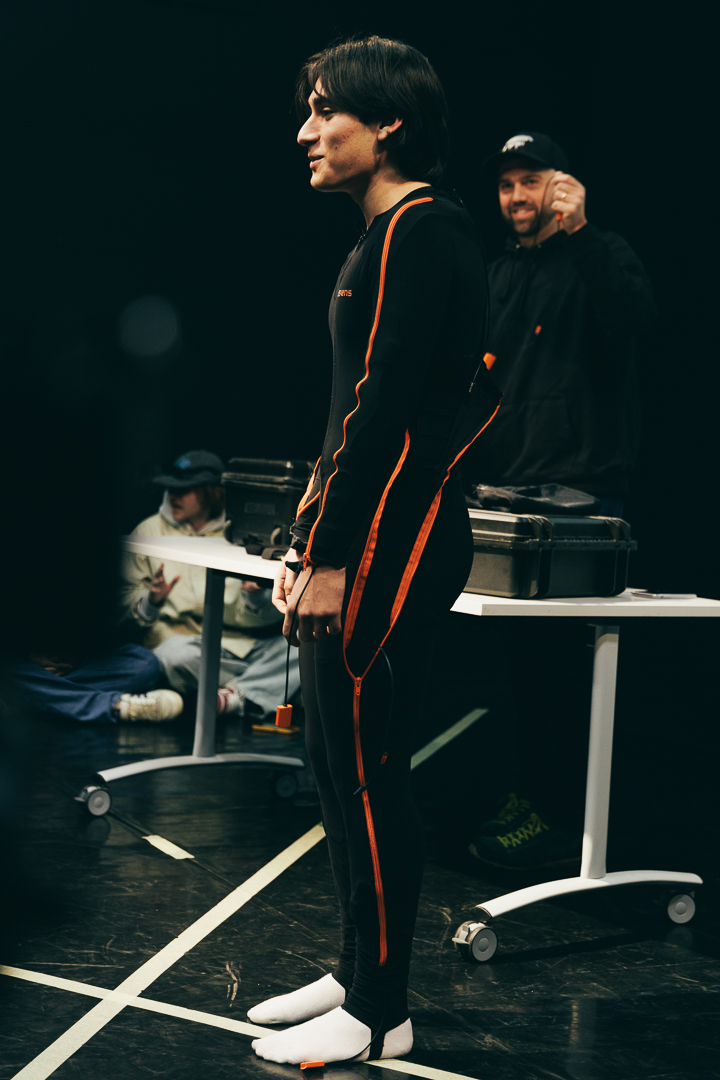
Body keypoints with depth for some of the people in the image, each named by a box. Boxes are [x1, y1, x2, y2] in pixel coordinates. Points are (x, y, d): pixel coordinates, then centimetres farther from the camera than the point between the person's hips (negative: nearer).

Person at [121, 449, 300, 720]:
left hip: (241, 643, 2)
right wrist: (151, 600, -16)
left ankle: (236, 696, -35)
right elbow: (126, 601, 6)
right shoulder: (149, 531, 12)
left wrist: (255, 596, -15)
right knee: (175, 655, -38)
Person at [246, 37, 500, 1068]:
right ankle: (357, 972, 27)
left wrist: (331, 556, -20)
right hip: (367, 540, 10)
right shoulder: (389, 234, 19)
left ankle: (378, 1015, 7)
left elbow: (386, 405, -20)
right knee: (340, 761, 15)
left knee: (366, 769, -4)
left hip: (394, 541, -10)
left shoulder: (421, 230, -12)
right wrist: (308, 539, 18)